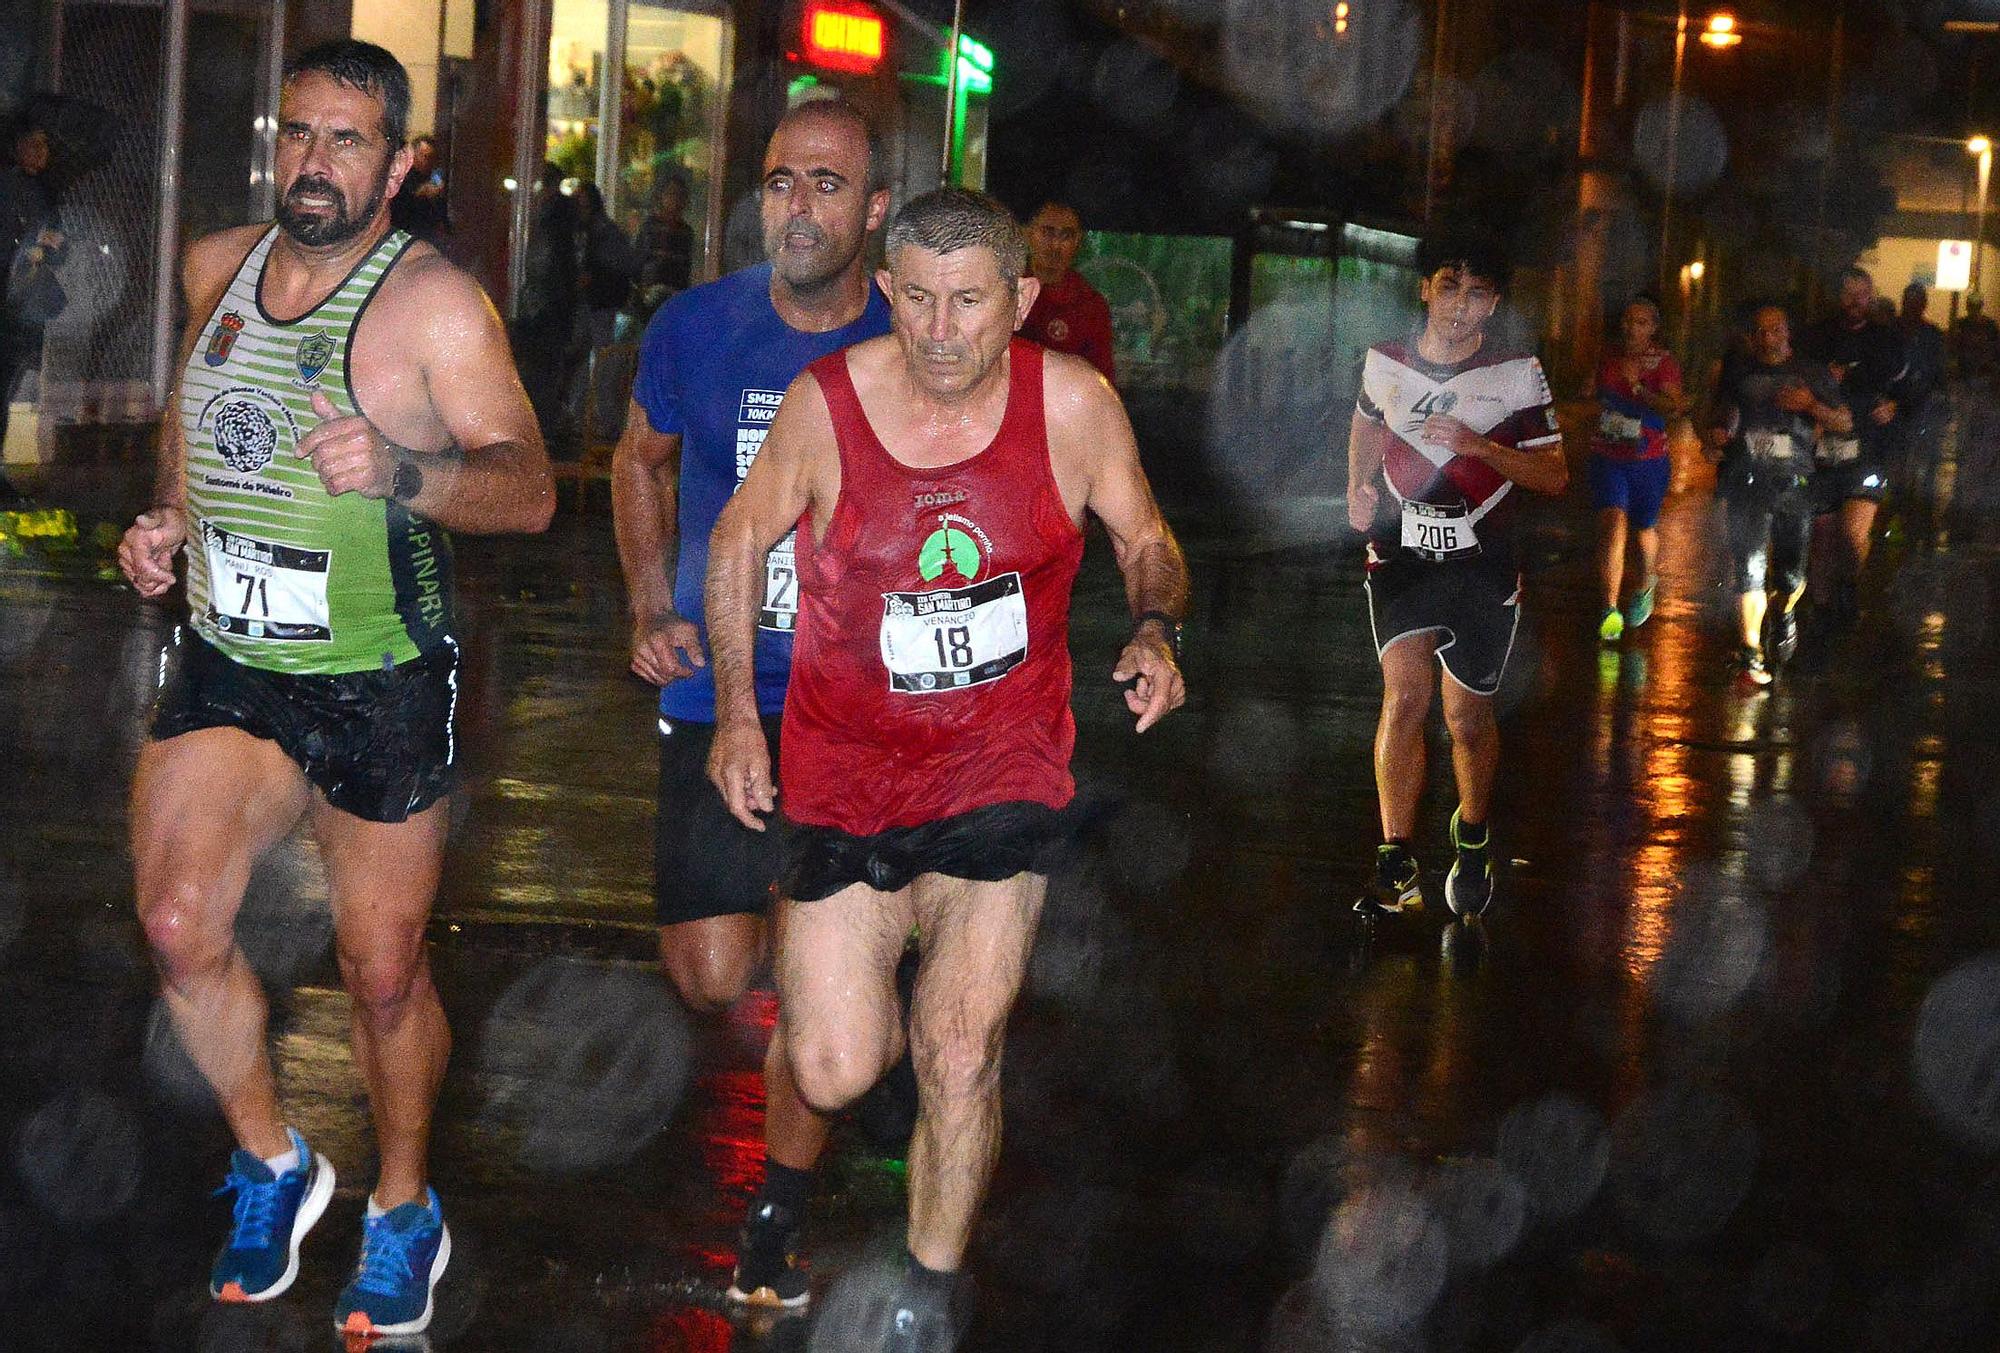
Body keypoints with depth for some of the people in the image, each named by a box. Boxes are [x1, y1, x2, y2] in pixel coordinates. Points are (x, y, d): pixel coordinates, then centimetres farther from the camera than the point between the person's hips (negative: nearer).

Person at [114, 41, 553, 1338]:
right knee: (180, 927, -11)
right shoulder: (218, 268, 5)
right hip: (226, 664, 4)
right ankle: (273, 1163, 14)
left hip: (380, 684, -4)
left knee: (385, 969, 7)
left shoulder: (435, 302, -13)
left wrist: (399, 471, -38)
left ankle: (405, 1208, 31)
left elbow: (531, 488, -20)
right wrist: (169, 516, 9)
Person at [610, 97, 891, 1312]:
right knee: (713, 979, -4)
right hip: (719, 692, 1)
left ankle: (779, 1227, 16)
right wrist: (653, 610, 3)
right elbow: (642, 462, 15)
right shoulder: (698, 329, -4)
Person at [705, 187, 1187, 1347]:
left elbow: (1147, 539, 6)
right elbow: (741, 540, 6)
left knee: (960, 1053, -10)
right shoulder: (827, 403, -11)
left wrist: (1157, 631, -15)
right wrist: (737, 714, 2)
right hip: (846, 764, 1)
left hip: (1003, 769, -1)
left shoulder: (1075, 403, -11)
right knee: (834, 1076, 0)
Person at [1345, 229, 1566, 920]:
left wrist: (1480, 446, -20)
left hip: (1482, 564, -1)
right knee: (1405, 690, -18)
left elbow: (1554, 476, -6)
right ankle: (1396, 866, -16)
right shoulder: (1385, 362, 1)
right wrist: (1357, 493, 12)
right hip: (1400, 555, 1)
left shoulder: (1517, 373, -6)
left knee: (1468, 716, 8)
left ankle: (1472, 839, 36)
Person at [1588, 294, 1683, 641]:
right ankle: (1610, 611, -20)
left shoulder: (1664, 363, -6)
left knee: (1645, 528, 15)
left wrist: (1636, 386, -26)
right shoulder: (1610, 360, 7)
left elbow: (1672, 407, -21)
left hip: (1648, 460, -2)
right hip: (1608, 457, 2)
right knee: (1613, 522, -17)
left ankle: (1646, 585, 47)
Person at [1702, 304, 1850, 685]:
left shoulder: (1812, 375, 11)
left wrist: (1811, 405, -7)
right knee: (1749, 567, -11)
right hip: (1746, 481, 0)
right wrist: (1713, 434, 3)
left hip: (1795, 482, 0)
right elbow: (1716, 414, 26)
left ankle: (1785, 613, 38)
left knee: (1791, 573, 4)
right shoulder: (1736, 372, 13)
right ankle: (1749, 652, -6)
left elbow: (1845, 423, 11)